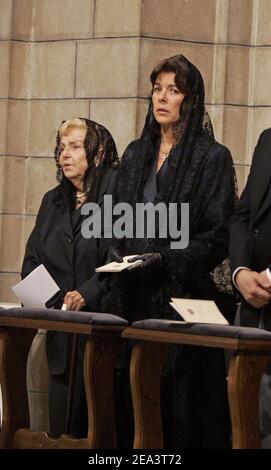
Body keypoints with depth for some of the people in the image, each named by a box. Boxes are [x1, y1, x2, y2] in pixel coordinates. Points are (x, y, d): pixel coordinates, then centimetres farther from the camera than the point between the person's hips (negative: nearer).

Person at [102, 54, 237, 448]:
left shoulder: (213, 158, -2)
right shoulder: (136, 155, 17)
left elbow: (219, 235, -7)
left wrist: (164, 260, -16)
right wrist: (115, 253, 1)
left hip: (186, 296, -5)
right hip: (134, 298, 5)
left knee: (181, 398, -7)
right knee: (131, 394, 1)